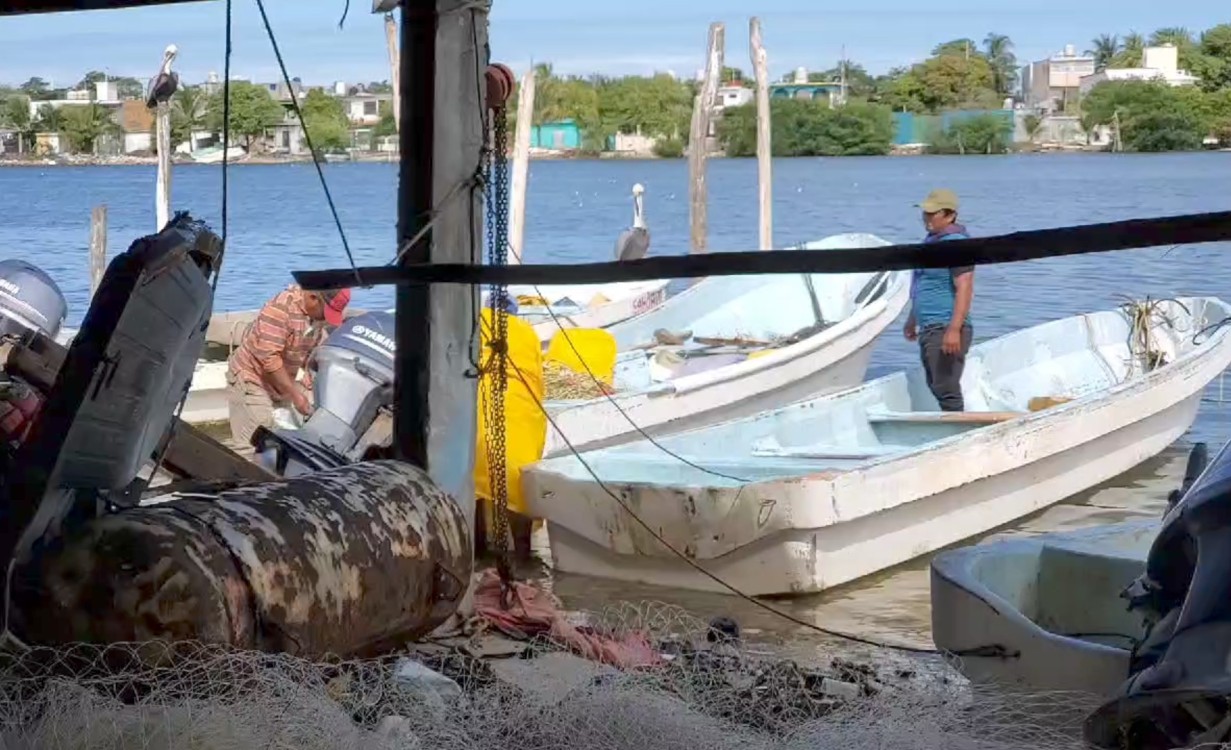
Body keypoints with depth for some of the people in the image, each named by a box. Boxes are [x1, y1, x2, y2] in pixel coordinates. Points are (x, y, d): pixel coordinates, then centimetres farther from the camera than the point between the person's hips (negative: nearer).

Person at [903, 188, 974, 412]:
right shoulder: (932, 240, 16)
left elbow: (965, 288, -23)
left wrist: (954, 329, -30)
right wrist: (912, 319, 32)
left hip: (946, 329, -11)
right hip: (929, 328, 11)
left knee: (946, 389, -12)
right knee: (936, 386, 16)